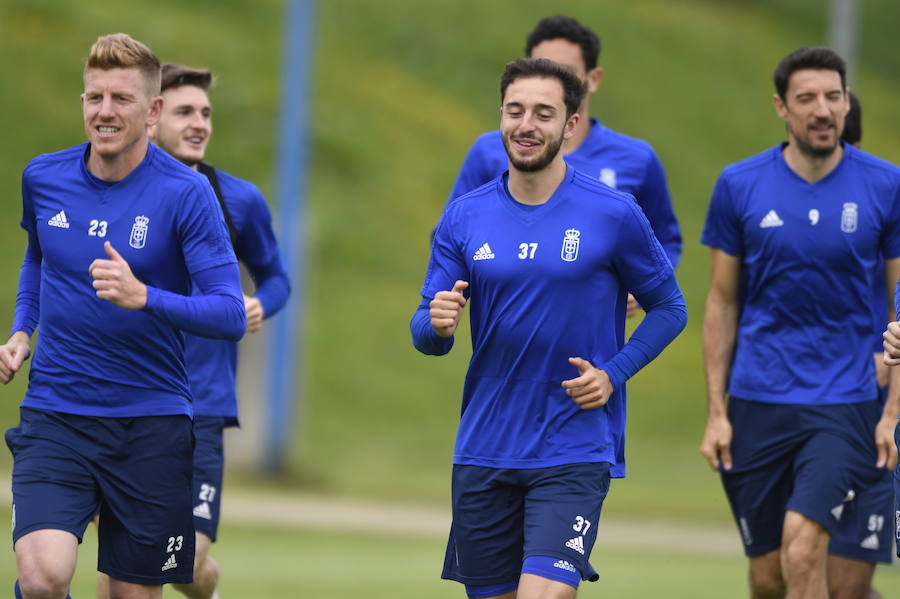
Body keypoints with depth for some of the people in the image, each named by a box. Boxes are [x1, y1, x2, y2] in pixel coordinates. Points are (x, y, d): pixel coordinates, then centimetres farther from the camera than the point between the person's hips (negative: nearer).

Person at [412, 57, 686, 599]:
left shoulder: (614, 214, -4)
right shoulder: (465, 217, 5)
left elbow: (669, 308, 5)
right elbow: (426, 333, 7)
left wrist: (613, 373, -9)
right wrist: (436, 324, -17)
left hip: (574, 451, -4)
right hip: (484, 449, 4)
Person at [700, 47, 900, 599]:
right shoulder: (740, 186, 2)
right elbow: (722, 303, 8)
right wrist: (717, 411, 4)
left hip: (847, 405, -2)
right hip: (757, 405, 2)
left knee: (802, 547, -19)